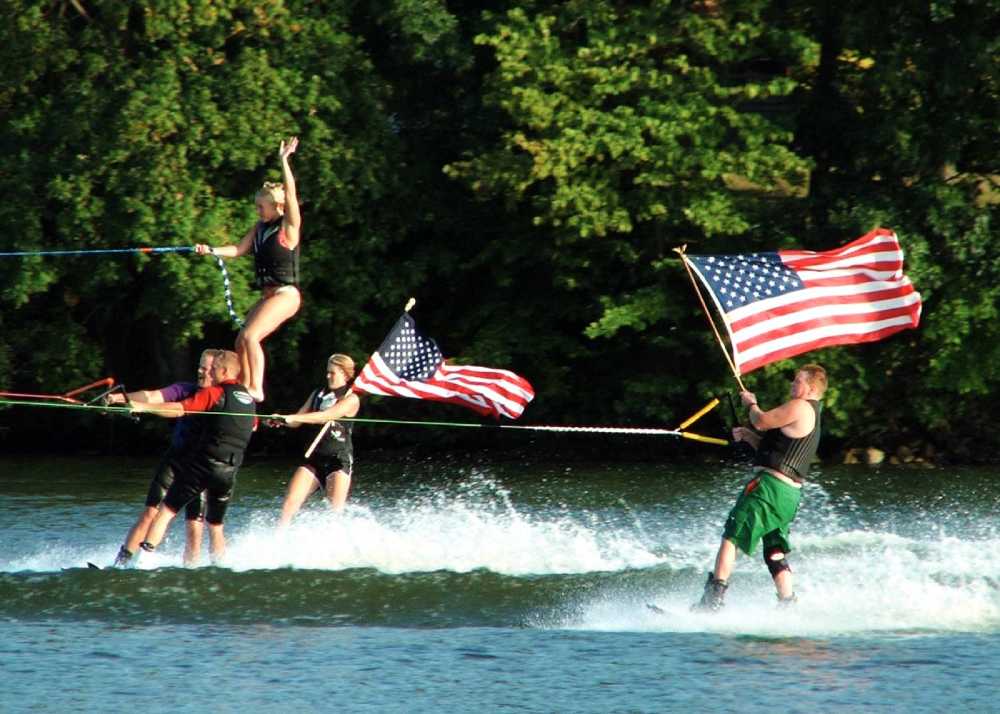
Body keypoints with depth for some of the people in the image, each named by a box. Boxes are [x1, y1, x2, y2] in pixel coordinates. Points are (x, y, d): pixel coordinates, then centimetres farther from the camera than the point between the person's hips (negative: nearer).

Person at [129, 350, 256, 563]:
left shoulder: (214, 393, -6)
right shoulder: (249, 400, 14)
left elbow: (178, 409, -16)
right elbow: (253, 425, 35)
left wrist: (142, 407, -16)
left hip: (203, 463, -5)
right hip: (229, 471, 5)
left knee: (166, 511, -3)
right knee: (216, 525, 18)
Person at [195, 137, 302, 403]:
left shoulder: (289, 226, -8)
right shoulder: (260, 228, 13)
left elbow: (290, 193, -19)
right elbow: (239, 249, 11)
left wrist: (284, 160, -24)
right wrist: (210, 250, -2)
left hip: (286, 294, -9)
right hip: (267, 295, 9)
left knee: (250, 335, -22)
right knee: (241, 342, 4)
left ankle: (256, 389, -22)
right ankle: (246, 391, 11)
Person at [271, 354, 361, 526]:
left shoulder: (351, 399, -5)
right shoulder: (318, 394, 14)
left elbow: (327, 416, -21)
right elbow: (297, 421, 11)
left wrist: (292, 417, -29)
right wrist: (281, 420, -13)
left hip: (339, 459, -5)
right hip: (314, 458, 5)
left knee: (335, 512, -11)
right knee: (290, 504, -9)